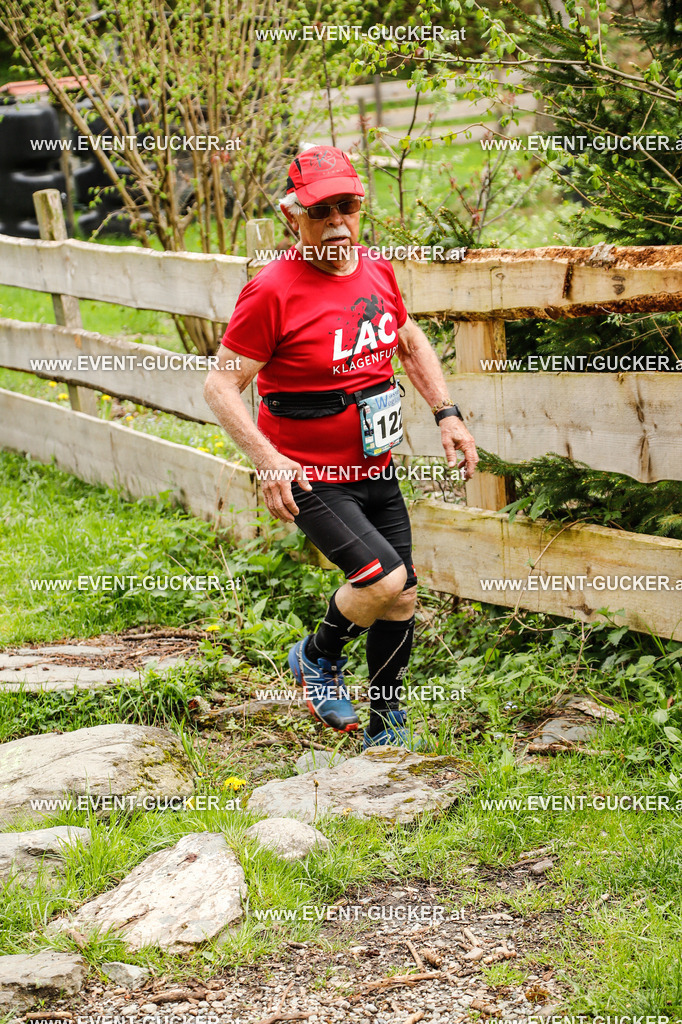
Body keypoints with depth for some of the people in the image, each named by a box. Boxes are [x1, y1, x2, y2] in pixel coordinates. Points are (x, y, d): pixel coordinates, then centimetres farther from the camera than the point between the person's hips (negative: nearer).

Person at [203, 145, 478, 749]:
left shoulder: (377, 271, 2)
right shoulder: (272, 291, -18)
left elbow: (410, 342, 21)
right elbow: (222, 385, -16)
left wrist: (447, 414, 11)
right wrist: (267, 459, -28)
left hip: (377, 469, 7)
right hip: (310, 476, -7)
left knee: (402, 600, 11)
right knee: (383, 580, -22)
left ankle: (387, 726, 32)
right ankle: (317, 657, 10)